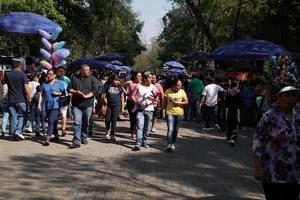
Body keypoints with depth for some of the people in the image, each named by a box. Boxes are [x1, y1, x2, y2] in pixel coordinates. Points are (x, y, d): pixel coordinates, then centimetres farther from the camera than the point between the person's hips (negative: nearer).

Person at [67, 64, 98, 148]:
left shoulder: (92, 78, 4)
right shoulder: (74, 77, 7)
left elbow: (95, 90, -3)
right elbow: (69, 89, 8)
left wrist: (86, 96, -15)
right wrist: (76, 92, -11)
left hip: (88, 104, 1)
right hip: (76, 104, 0)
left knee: (86, 123, 9)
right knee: (77, 122, -7)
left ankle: (84, 138, 28)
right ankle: (76, 141, -9)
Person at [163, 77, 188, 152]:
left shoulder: (182, 91, 1)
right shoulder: (168, 91, -1)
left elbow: (186, 102, 0)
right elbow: (164, 102, 8)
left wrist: (178, 103, -11)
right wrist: (164, 109, 6)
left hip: (179, 113, 2)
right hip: (170, 113, -2)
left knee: (175, 130, 11)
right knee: (170, 129, -13)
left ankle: (173, 144, 25)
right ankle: (169, 145, -16)